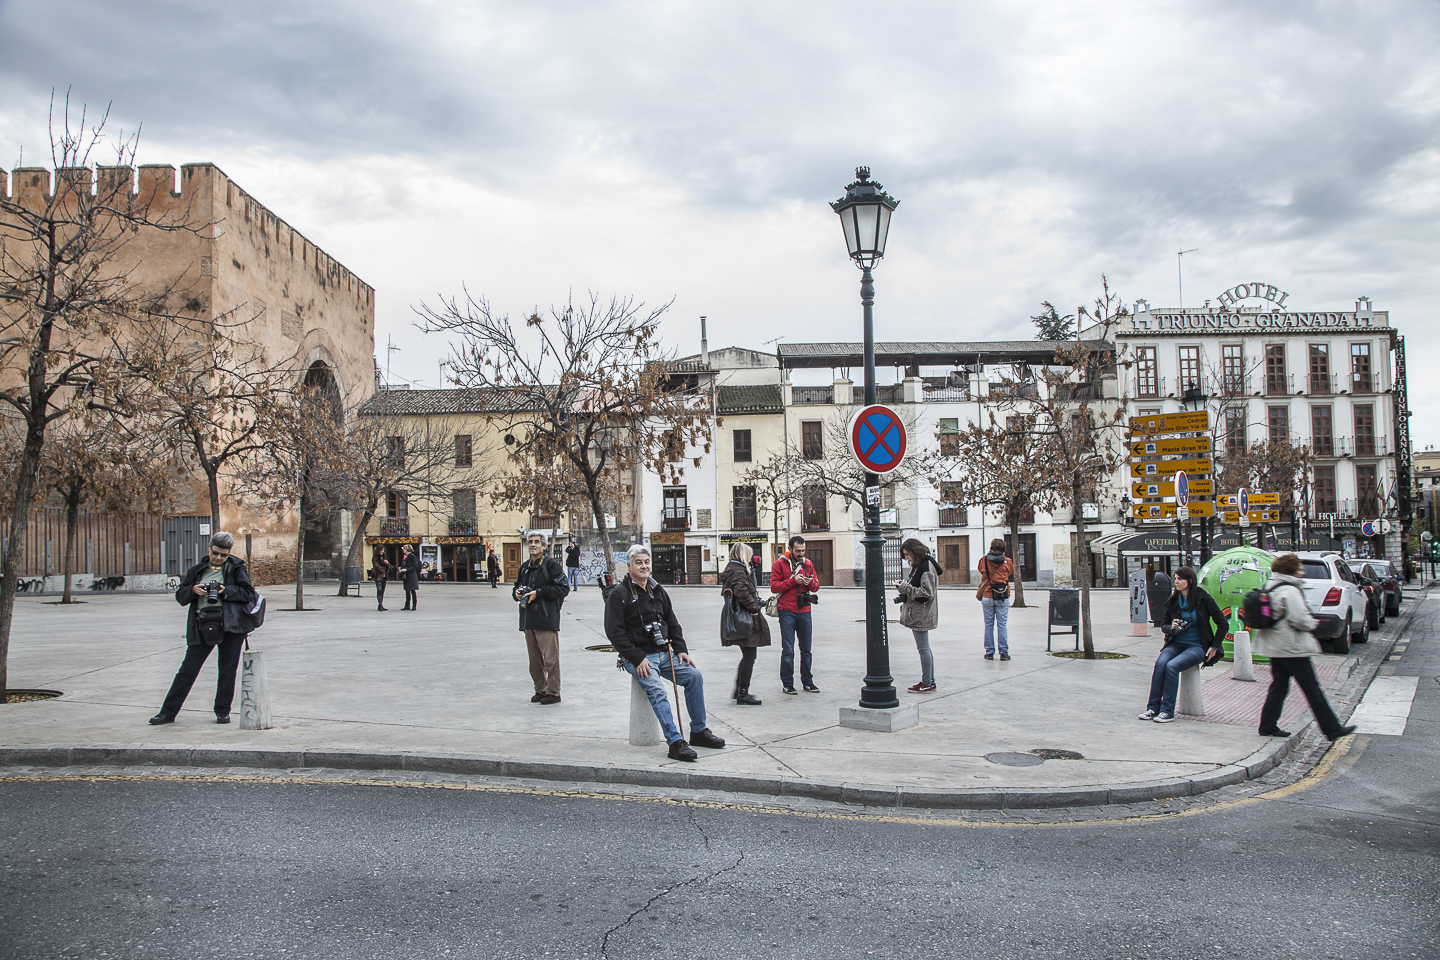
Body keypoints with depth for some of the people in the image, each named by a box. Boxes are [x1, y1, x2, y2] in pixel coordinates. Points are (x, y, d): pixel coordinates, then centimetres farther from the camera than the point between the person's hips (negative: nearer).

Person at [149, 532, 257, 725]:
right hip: (202, 627, 2)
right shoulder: (198, 570, 14)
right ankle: (168, 712, 9)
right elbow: (180, 596, 14)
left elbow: (249, 593, 0)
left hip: (229, 624, -2)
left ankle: (223, 711, 17)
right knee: (187, 669, 2)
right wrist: (192, 590, -7)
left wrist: (226, 591, -13)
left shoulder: (236, 568, 7)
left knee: (227, 671, 4)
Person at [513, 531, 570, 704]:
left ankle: (553, 693, 2)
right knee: (534, 659, 12)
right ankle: (540, 690, 22)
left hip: (547, 619, -7)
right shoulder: (525, 567, 17)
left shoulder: (551, 564, -4)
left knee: (550, 658, -5)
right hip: (529, 620, 7)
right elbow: (517, 587, 29)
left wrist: (539, 592, -16)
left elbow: (563, 588, -11)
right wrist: (517, 593, 4)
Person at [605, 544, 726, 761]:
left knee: (694, 675, -6)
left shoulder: (657, 590, 14)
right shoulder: (619, 594, -7)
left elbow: (672, 623, 21)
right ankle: (675, 743, -30)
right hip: (638, 657, -7)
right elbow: (614, 632, -13)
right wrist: (638, 658, -18)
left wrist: (680, 649, 7)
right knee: (657, 690, -28)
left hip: (663, 653, 7)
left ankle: (699, 731, 6)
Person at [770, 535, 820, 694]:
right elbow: (774, 586, -9)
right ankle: (787, 684, 6)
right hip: (787, 611, -4)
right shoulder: (780, 563, -3)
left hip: (804, 611, 4)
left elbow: (816, 586, 13)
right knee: (788, 650, -2)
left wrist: (810, 583, -10)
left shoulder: (808, 564, 10)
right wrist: (793, 581, -16)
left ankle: (808, 681, 19)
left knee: (806, 649, 10)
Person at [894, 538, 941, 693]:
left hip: (921, 615, -11)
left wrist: (905, 588, -20)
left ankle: (927, 684, -2)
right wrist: (904, 585, 6)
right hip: (918, 614, 11)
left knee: (923, 648, -6)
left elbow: (927, 593, -21)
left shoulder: (926, 567, -17)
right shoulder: (918, 566, 15)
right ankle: (930, 681, 21)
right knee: (925, 648, 14)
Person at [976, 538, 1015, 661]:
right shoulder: (1007, 561, -3)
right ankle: (1004, 652, 2)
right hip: (1002, 598, -1)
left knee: (989, 625, 7)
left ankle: (989, 652, 8)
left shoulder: (984, 560, -2)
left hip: (987, 597, 1)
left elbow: (979, 569, 16)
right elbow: (1012, 576, 11)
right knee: (1002, 625, 3)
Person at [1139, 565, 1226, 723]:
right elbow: (1163, 625, 16)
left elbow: (1223, 624, -1)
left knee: (1171, 666, -29)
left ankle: (1167, 710, -23)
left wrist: (1214, 647, -4)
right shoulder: (1173, 602, 7)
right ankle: (1153, 707, -24)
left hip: (1197, 647, -4)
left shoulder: (1204, 599, -6)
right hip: (1176, 644, 4)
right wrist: (1171, 628, -8)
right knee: (1160, 663, -26)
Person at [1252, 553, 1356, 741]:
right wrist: (1312, 624, -2)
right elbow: (1299, 619, -23)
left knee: (1278, 686, 13)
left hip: (1275, 646, 9)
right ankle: (1332, 728, 6)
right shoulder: (1289, 591, -17)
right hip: (1292, 648, -9)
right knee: (1312, 689, -2)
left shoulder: (1269, 588, 12)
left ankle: (1268, 725, 13)